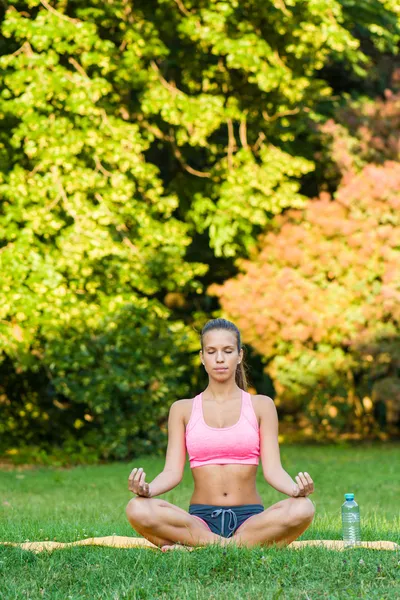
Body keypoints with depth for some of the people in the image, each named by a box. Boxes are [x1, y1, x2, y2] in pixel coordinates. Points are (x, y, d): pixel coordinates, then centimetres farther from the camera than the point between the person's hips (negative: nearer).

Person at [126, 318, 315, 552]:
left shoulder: (261, 405, 9)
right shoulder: (183, 409, 11)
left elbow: (273, 469, 1)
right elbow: (173, 472, 3)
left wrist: (296, 488, -23)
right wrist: (146, 488, -21)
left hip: (250, 519, 0)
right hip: (200, 520, 0)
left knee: (302, 509, -33)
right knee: (138, 509, -31)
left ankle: (199, 547, -28)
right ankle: (250, 546, -27)